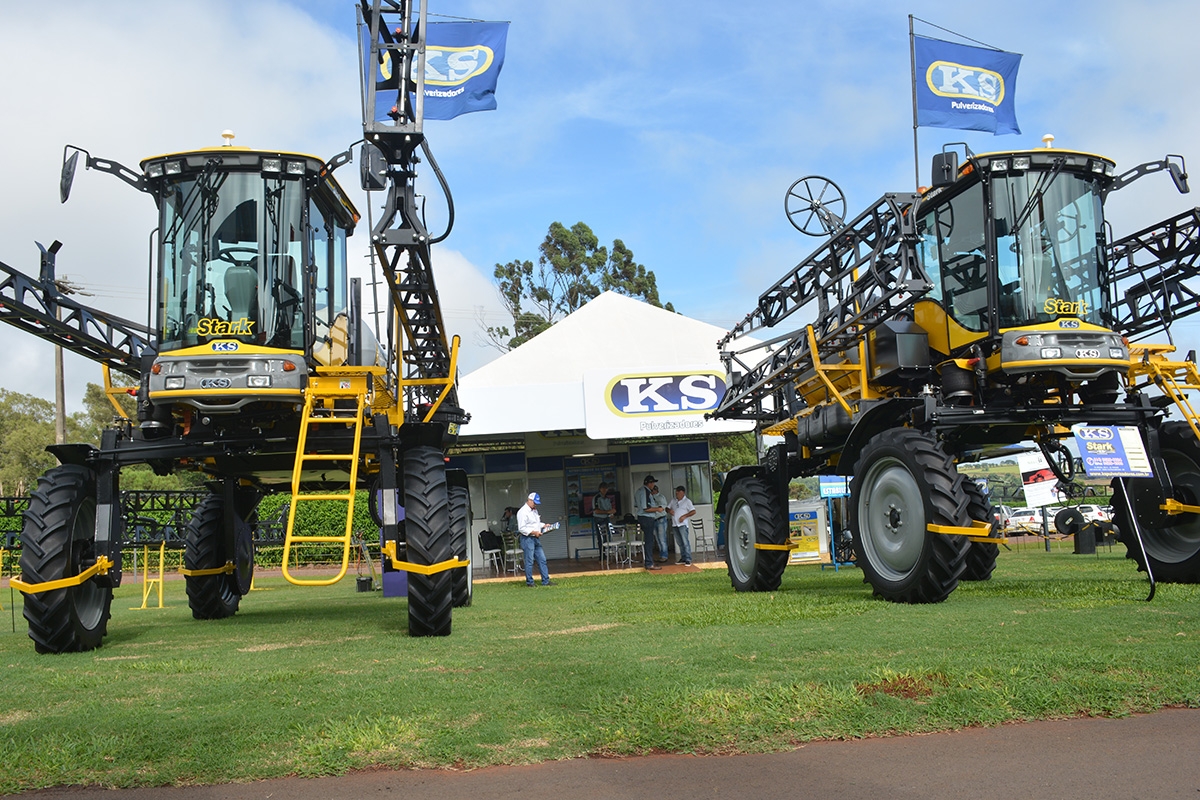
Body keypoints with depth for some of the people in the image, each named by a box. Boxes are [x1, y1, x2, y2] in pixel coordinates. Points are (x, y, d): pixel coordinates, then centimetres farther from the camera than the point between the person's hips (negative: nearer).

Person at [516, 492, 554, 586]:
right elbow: (521, 528, -19)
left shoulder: (534, 511, 16)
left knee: (542, 559, 7)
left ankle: (546, 581, 12)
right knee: (529, 561, -2)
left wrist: (544, 525, 9)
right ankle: (529, 582, 7)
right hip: (527, 539, -9)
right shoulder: (523, 512, -13)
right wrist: (533, 532, -23)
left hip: (536, 539, 9)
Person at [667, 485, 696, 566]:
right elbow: (667, 507, 24)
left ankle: (688, 560, -11)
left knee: (685, 542, -11)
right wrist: (669, 510, 0)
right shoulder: (673, 501, 17)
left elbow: (693, 511, -6)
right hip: (675, 525, 6)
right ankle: (683, 558, 16)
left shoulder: (687, 501, -1)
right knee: (680, 543, 10)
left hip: (682, 524, -6)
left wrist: (684, 516, -15)